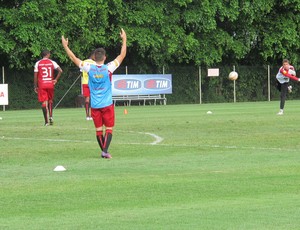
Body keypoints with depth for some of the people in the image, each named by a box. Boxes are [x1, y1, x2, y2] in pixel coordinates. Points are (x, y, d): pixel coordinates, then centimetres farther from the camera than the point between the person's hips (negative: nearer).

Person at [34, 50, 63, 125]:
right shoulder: (52, 62, 3)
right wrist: (56, 79, 3)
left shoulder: (38, 63, 1)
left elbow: (35, 76, 0)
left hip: (41, 85, -1)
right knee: (50, 100, 21)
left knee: (44, 102, -3)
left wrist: (35, 86, 7)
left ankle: (46, 121, -7)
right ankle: (51, 116, 9)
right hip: (50, 84, 1)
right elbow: (60, 71, -7)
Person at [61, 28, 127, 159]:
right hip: (107, 104, -2)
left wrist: (65, 46, 14)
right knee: (109, 128, 1)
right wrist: (124, 40, 6)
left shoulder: (89, 68, -6)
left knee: (98, 129, 10)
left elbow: (74, 58, 3)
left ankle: (103, 151, 14)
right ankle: (105, 150, -15)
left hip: (95, 105, 2)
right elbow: (122, 55, -2)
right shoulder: (108, 68, -10)